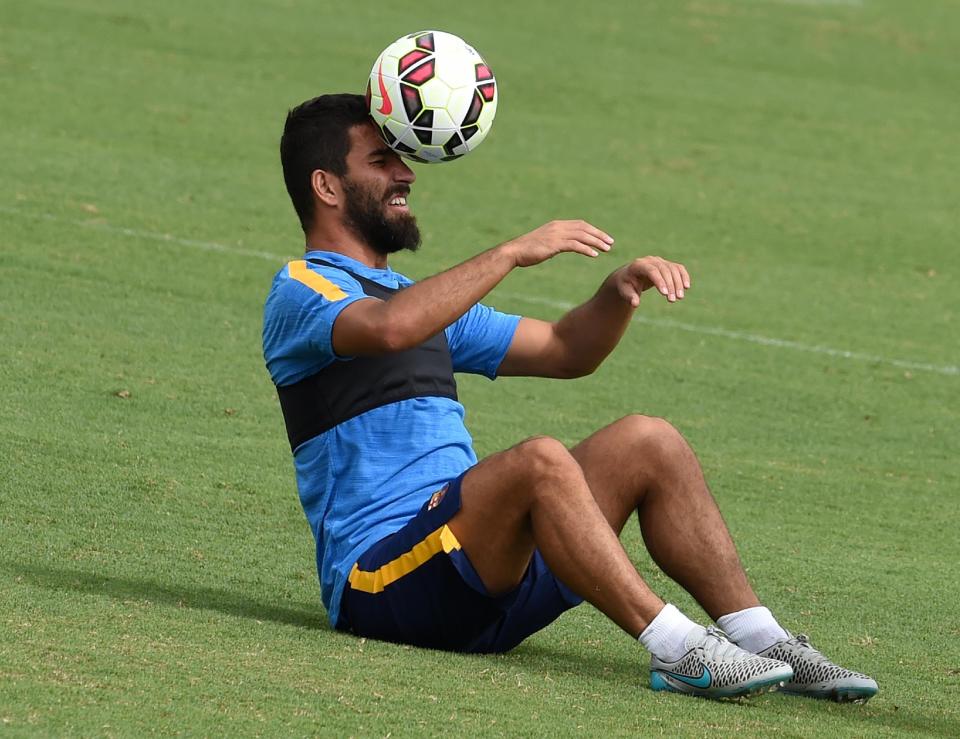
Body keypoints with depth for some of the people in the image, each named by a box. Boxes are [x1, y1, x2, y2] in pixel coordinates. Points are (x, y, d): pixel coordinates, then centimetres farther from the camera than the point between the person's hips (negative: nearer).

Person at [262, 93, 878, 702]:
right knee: (540, 460, -32)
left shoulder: (418, 297, 27)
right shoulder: (302, 292, -2)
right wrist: (512, 253, -23)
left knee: (648, 443, -2)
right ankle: (677, 651, -33)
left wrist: (621, 291, 6)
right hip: (382, 580, -9)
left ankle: (760, 639, -7)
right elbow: (390, 328, -26)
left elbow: (565, 352, 27)